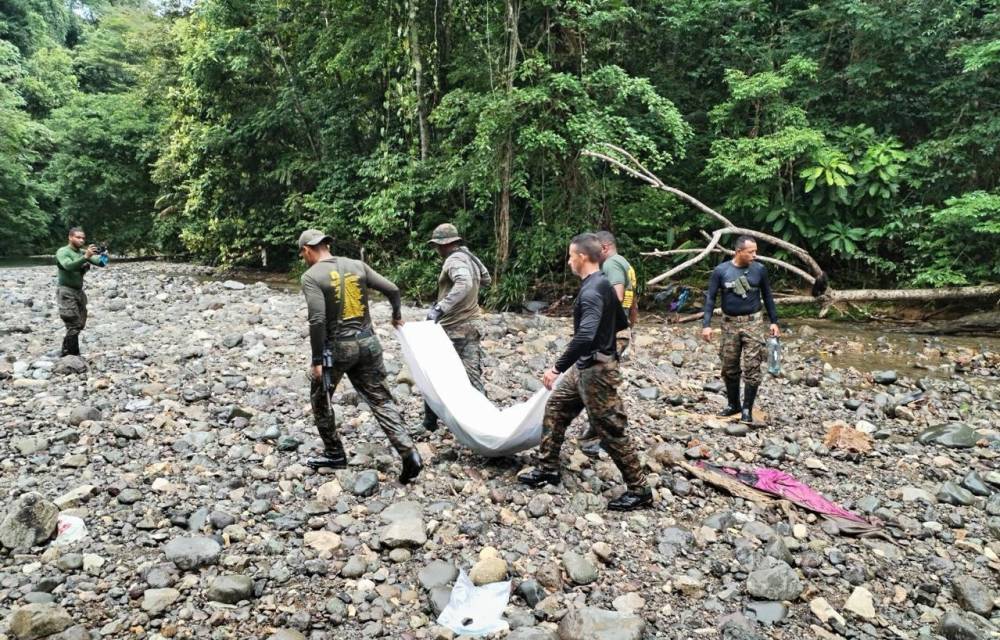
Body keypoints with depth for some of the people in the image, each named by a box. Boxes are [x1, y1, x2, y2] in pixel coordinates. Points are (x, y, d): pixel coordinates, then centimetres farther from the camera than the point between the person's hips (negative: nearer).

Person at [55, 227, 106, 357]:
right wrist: (85, 257, -42)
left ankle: (66, 353, 25)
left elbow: (100, 263, -2)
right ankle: (74, 355, -5)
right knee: (74, 325, -11)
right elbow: (69, 266, -29)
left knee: (79, 325, 12)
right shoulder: (62, 252, -9)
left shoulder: (83, 252, 8)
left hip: (79, 291, 7)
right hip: (66, 292, -7)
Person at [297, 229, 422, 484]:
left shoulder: (311, 276, -8)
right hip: (367, 343, 5)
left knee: (320, 399, 19)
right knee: (381, 400, 8)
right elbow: (392, 289, 6)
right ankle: (408, 453, -4)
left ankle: (334, 454, 27)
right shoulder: (357, 265, 6)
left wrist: (317, 360, -12)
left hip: (336, 347, -4)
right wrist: (397, 315, 24)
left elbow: (317, 321, -18)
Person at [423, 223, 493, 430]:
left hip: (453, 328, -7)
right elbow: (486, 280, 26)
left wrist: (440, 307, -40)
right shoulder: (470, 257, 10)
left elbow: (464, 284, -35)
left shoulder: (454, 260, -16)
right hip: (471, 325, 8)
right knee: (472, 375, 6)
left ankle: (430, 422, 19)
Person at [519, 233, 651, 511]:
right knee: (555, 409, 16)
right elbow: (622, 322, 19)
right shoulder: (602, 285, 8)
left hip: (596, 370, -10)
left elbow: (584, 337, -34)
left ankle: (639, 490, 9)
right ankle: (548, 469, 27)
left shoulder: (591, 292, -23)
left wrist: (558, 368, -30)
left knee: (610, 430, -2)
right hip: (584, 367, 10)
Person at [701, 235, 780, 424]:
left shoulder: (759, 269, -1)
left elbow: (767, 296, 9)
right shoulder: (721, 271, -5)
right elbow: (710, 298, -3)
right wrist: (706, 325, -11)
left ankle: (747, 409, 4)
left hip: (752, 322, 0)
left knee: (752, 368, -5)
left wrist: (774, 321, 8)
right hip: (729, 323, 1)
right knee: (730, 368, 9)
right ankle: (733, 404, 26)